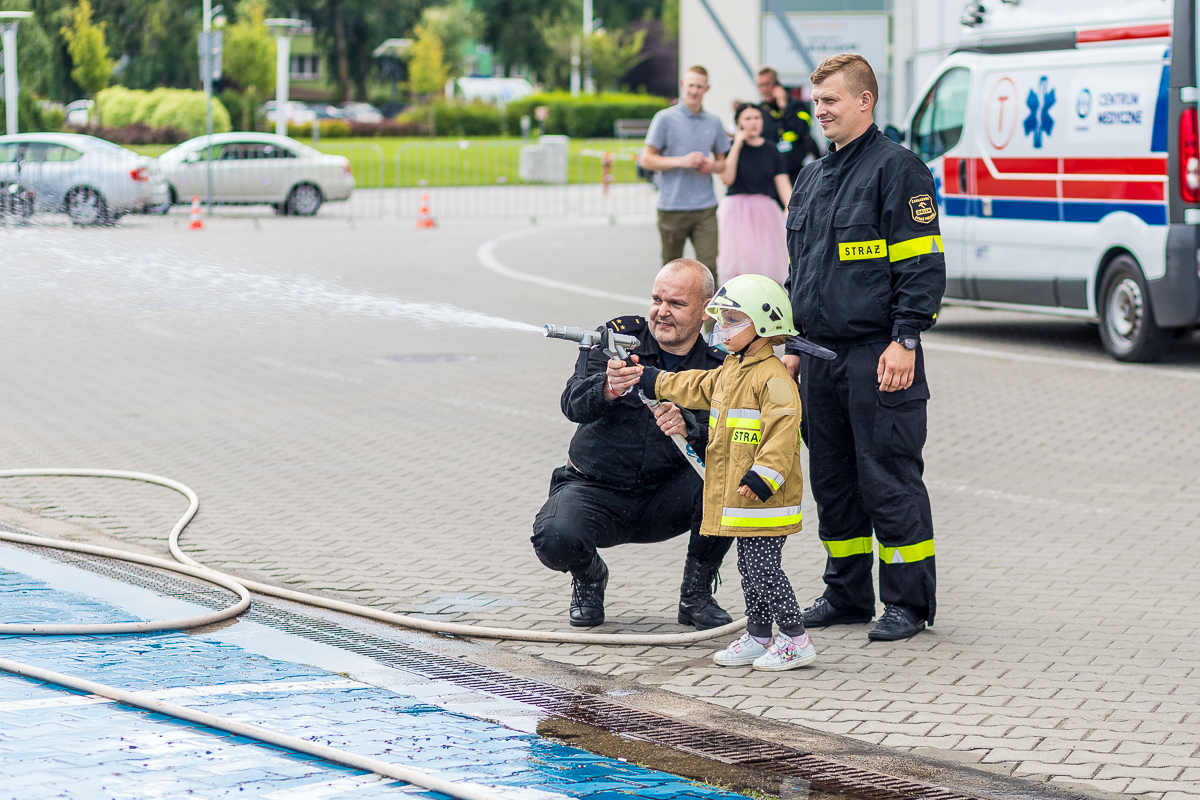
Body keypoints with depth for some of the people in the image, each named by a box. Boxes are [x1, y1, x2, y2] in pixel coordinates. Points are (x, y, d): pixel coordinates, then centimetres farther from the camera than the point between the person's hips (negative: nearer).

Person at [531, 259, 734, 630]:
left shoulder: (718, 368, -2)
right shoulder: (619, 336, -4)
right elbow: (573, 403, -18)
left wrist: (688, 427, -38)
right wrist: (607, 389, -40)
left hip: (664, 501, 1)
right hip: (595, 490, -1)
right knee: (554, 539, -32)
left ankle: (696, 594, -5)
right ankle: (589, 575, 9)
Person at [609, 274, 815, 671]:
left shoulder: (773, 378, -18)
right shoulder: (728, 372, 14)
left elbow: (783, 431, -25)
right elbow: (693, 387, 29)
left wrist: (762, 477, -29)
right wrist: (644, 379, 32)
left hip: (764, 498, -10)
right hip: (737, 497, 10)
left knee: (763, 567, -8)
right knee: (749, 567, 15)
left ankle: (796, 639, -3)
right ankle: (758, 636, 24)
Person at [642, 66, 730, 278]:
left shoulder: (714, 122, 11)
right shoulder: (665, 118, 0)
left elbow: (722, 162, 21)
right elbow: (647, 160, -2)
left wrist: (712, 166, -3)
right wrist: (681, 161, -13)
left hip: (705, 207, 2)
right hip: (672, 206, -2)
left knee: (708, 266, -10)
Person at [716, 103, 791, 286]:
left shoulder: (771, 152, 8)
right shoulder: (730, 147, 1)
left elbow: (783, 183, 1)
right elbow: (727, 178, -13)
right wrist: (737, 145, -11)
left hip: (765, 212, 3)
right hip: (737, 209, -3)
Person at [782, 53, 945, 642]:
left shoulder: (897, 169, -8)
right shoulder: (812, 179, 17)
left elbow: (923, 264, -12)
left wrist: (905, 339, -18)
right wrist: (794, 345, 20)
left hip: (878, 355, -8)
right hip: (822, 357, 8)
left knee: (889, 482, -4)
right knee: (833, 481, 12)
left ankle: (908, 602, 3)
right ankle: (847, 593, 22)